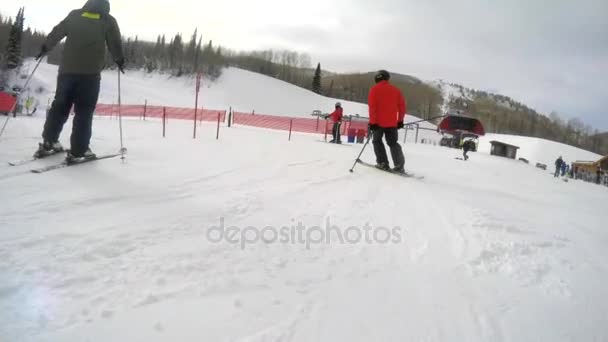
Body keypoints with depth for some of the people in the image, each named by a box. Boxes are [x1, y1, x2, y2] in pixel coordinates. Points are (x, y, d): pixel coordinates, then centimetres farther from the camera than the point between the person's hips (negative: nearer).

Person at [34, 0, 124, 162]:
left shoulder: (74, 15, 13)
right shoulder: (108, 20, 5)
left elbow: (56, 32, 19)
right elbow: (115, 43, 8)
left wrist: (45, 47, 32)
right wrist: (120, 61, 25)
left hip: (67, 70, 4)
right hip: (90, 72, -3)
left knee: (60, 106, 15)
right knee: (83, 111, 0)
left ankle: (48, 143, 19)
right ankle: (77, 151, -3)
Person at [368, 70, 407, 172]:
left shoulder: (374, 89, -4)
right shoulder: (395, 90, 8)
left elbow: (372, 107, -12)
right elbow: (402, 106, 7)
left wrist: (372, 122, -11)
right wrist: (400, 120, 15)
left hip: (378, 122, -3)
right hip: (392, 123, 3)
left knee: (377, 141, 14)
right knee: (393, 143, 10)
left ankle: (383, 163, 3)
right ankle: (399, 166, -1)